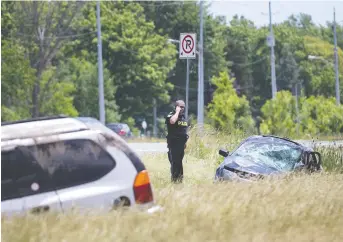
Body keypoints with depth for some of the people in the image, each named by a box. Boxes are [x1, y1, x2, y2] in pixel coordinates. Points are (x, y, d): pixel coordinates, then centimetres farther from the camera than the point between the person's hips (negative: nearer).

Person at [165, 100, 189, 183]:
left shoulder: (183, 117, 16)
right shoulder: (171, 115, -8)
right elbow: (172, 121, -34)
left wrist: (185, 142, 21)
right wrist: (177, 112, -22)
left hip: (181, 143, 7)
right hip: (174, 143, -7)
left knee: (179, 162, 12)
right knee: (174, 162, -10)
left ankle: (179, 178, 17)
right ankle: (174, 179, -8)